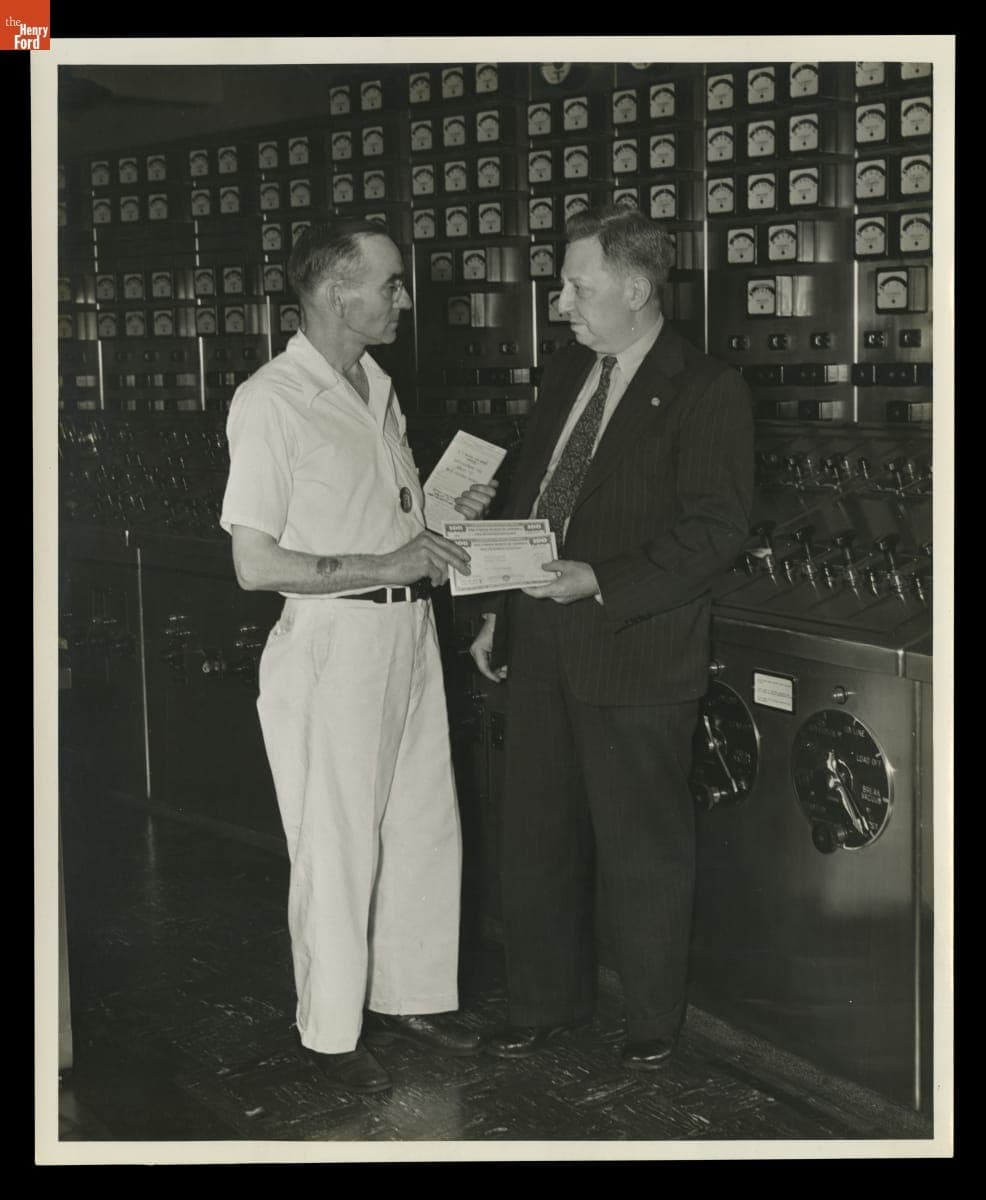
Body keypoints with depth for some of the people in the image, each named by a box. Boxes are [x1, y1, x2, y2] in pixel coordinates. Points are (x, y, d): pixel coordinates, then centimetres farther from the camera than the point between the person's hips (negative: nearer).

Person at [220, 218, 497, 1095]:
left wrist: (449, 514, 4)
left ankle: (413, 996, 32)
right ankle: (332, 1030, 19)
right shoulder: (271, 402, -14)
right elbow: (256, 564, -17)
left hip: (410, 632, 8)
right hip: (335, 646, -8)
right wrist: (384, 565, -18)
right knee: (338, 848, 3)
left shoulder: (378, 389, 13)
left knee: (426, 830, 15)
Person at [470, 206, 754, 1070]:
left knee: (642, 851, 7)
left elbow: (716, 529, -16)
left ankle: (654, 1021, 26)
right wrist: (497, 610, 13)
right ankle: (546, 1003, 33)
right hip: (543, 644, 7)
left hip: (635, 656, -7)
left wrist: (601, 580, -24)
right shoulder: (566, 374, 12)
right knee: (536, 837, 16)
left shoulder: (706, 391, -10)